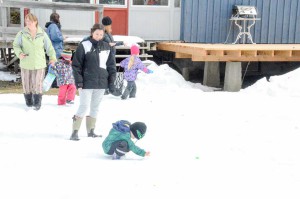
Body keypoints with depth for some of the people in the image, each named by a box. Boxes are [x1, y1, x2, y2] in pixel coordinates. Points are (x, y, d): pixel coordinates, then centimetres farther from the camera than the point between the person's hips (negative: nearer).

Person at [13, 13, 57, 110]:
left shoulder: (42, 34, -2)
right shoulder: (22, 34, -3)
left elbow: (49, 47, 4)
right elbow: (16, 45, 2)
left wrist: (52, 58, -5)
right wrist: (19, 53, -17)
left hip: (39, 64, -1)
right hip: (25, 64, 1)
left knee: (37, 84, -2)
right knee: (26, 84, 8)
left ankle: (37, 103, 11)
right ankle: (29, 102, 24)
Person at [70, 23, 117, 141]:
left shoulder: (106, 47, 8)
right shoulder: (84, 45, -5)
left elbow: (111, 65, 12)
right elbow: (76, 65, -5)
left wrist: (111, 82, 7)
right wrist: (79, 81, -11)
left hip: (101, 83, 5)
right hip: (87, 83, -5)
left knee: (95, 107, 12)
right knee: (84, 106, -6)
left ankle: (91, 131, 23)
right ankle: (75, 132, 3)